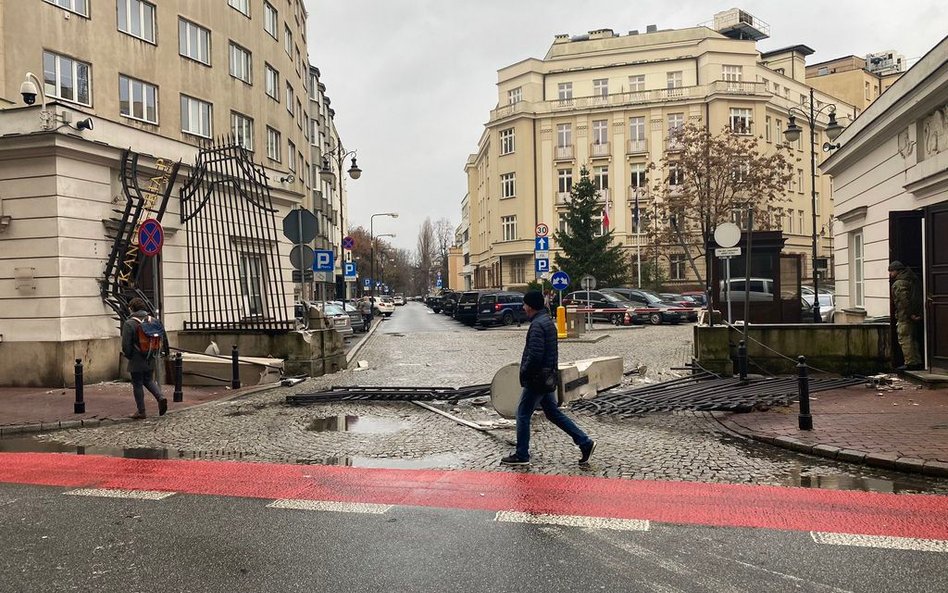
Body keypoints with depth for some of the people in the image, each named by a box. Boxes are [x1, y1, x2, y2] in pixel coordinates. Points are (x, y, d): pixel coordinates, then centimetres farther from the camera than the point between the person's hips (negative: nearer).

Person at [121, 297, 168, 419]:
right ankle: (160, 397, -1)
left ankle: (141, 411, 11)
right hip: (151, 359, 5)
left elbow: (126, 344, -15)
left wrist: (128, 355, 4)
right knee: (149, 380, 21)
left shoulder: (129, 323, -14)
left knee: (137, 384, 6)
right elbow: (161, 339, 7)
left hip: (136, 361, -5)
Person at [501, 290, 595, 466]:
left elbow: (535, 354, -27)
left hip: (536, 379, -10)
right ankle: (585, 443, 14)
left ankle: (521, 456, 11)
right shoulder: (548, 321, 13)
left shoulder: (537, 325, -19)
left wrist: (524, 371, -13)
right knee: (553, 413, 15)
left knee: (523, 414, 2)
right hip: (548, 378, 10)